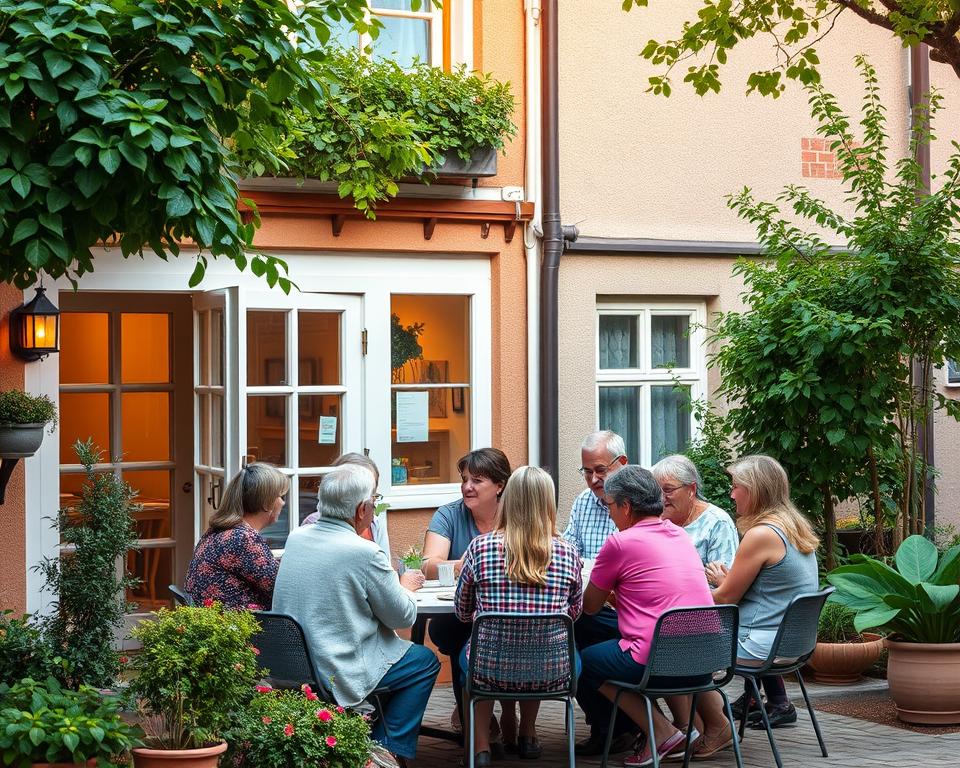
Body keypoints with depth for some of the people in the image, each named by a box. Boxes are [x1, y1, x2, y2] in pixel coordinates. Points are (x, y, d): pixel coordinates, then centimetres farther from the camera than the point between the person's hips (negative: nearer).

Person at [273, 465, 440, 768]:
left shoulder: (295, 538, 2)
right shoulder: (365, 553, -19)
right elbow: (403, 617, -8)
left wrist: (391, 581, 19)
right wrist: (406, 586, 13)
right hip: (334, 672, -8)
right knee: (425, 661, 14)